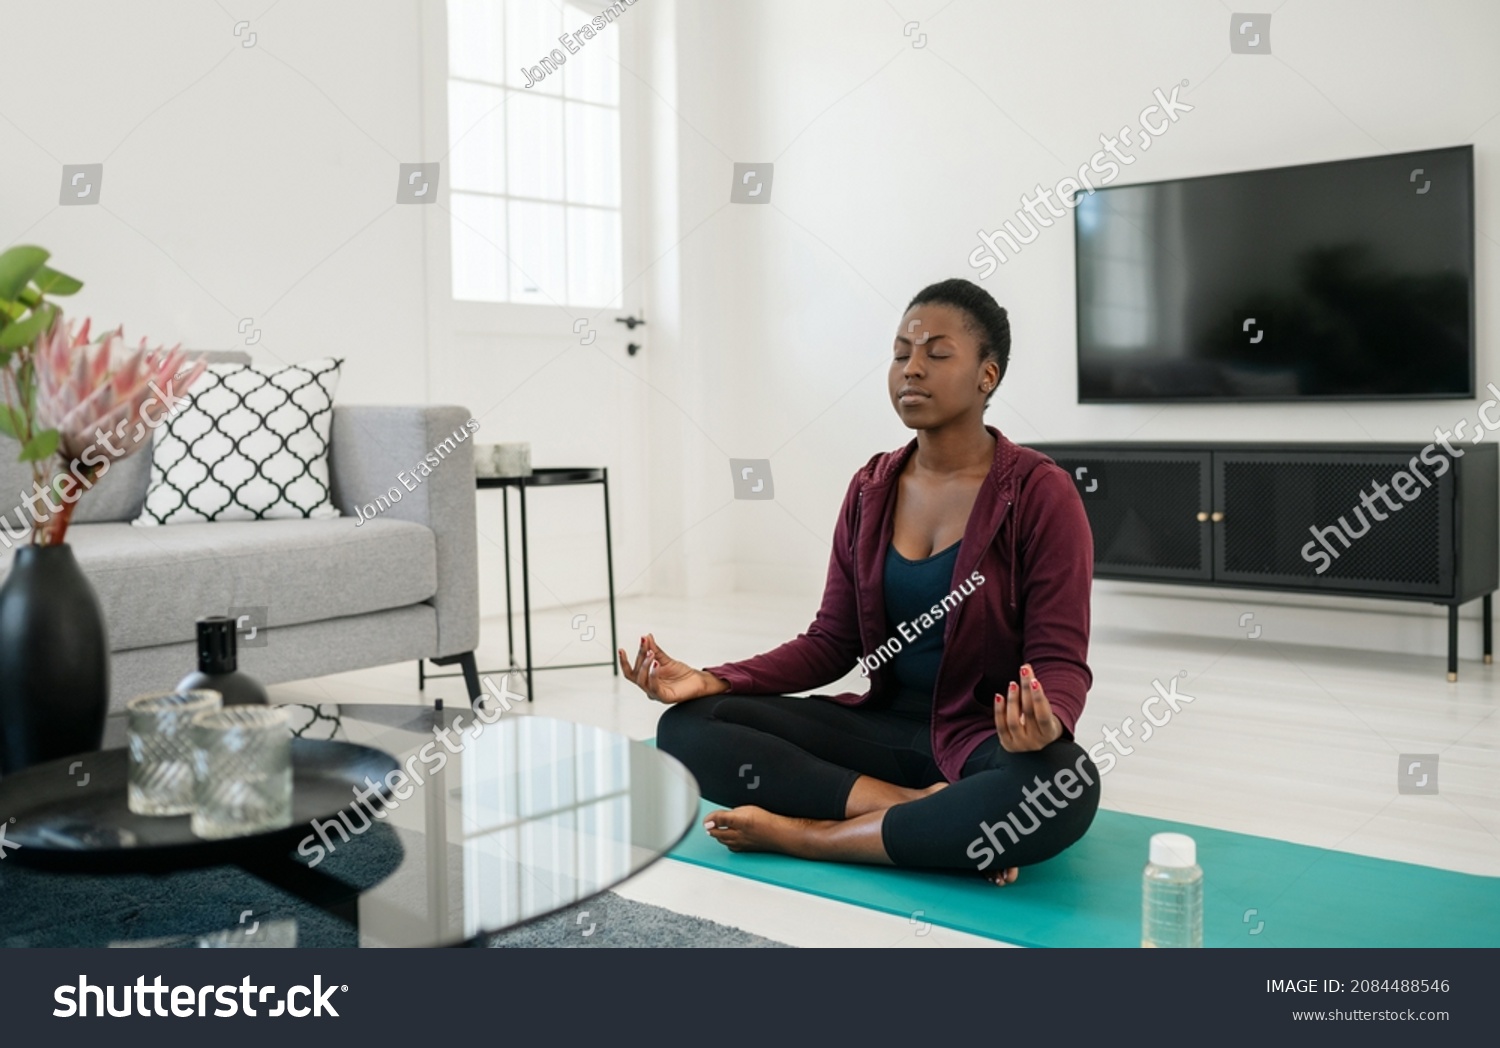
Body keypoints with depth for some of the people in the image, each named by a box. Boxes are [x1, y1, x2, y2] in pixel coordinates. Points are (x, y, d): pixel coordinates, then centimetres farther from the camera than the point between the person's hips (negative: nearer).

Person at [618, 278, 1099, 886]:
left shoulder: (1041, 493, -8)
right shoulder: (872, 490, 6)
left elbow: (1060, 660, -11)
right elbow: (832, 642, 6)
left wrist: (1046, 724, -35)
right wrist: (712, 682, -8)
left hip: (991, 736, -4)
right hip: (887, 724, 5)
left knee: (1064, 784, -40)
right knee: (686, 728, -13)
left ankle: (801, 833, -24)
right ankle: (928, 813, -20)